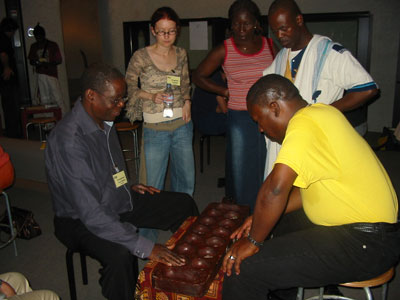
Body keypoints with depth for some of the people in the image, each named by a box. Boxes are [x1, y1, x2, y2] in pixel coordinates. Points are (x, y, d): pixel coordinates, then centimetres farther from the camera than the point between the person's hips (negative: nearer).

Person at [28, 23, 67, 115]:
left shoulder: (53, 45, 2)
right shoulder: (33, 46, 13)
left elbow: (59, 60, -2)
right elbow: (31, 60, 17)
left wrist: (47, 64, -19)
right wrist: (35, 63, -8)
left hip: (52, 74, -4)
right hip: (40, 75, 4)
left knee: (57, 99, -10)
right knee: (44, 100, 3)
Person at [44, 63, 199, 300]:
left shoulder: (105, 121, -2)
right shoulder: (68, 140, -30)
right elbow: (91, 213, -35)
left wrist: (128, 188, 10)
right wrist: (145, 247, -37)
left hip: (120, 203, 9)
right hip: (82, 221, -9)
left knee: (184, 205, 6)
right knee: (121, 255, -38)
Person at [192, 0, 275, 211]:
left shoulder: (269, 46, 2)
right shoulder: (224, 50, -3)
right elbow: (198, 76, 6)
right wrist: (226, 92, 2)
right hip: (239, 119, -1)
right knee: (241, 170, 6)